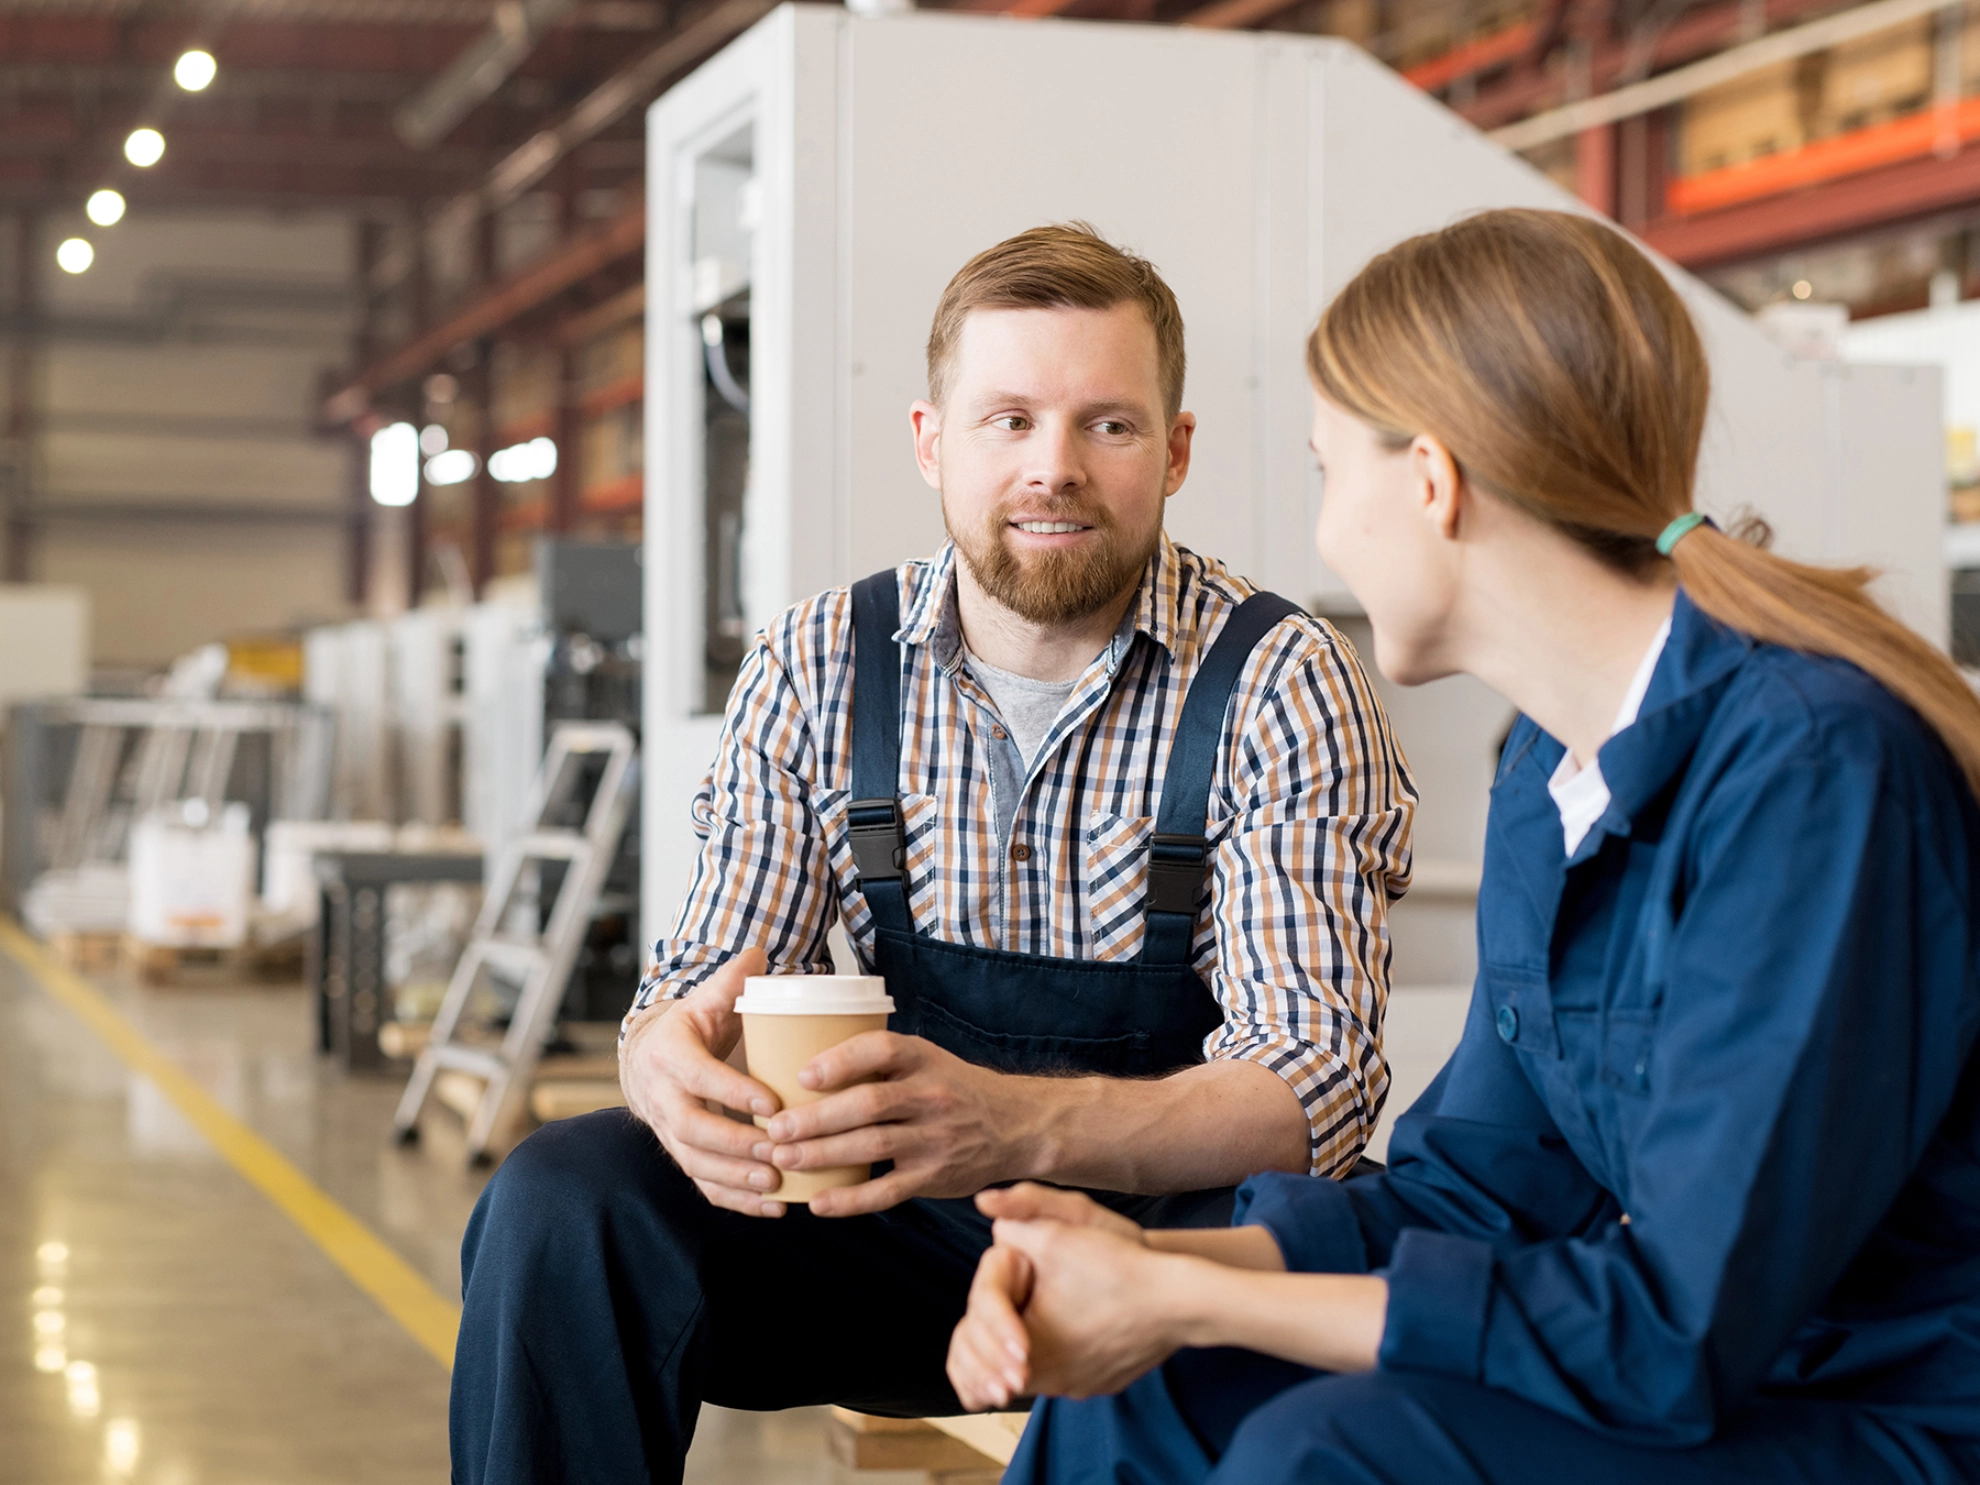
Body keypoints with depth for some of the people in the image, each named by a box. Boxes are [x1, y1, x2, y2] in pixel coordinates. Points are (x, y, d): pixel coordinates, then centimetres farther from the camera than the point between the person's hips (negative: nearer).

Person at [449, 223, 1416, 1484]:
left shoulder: (1284, 686, -11)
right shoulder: (814, 670, 0)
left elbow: (1316, 1077, -19)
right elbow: (702, 984, -2)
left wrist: (1018, 1123, -40)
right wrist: (674, 1061, -30)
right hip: (890, 1229, 3)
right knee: (561, 1201, -23)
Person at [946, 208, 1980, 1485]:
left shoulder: (1809, 760, -24)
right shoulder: (1553, 766, 7)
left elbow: (1677, 1335, -25)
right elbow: (1472, 1184, 10)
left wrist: (1188, 1299, -19)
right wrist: (1153, 1258, -9)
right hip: (1715, 1365, 8)